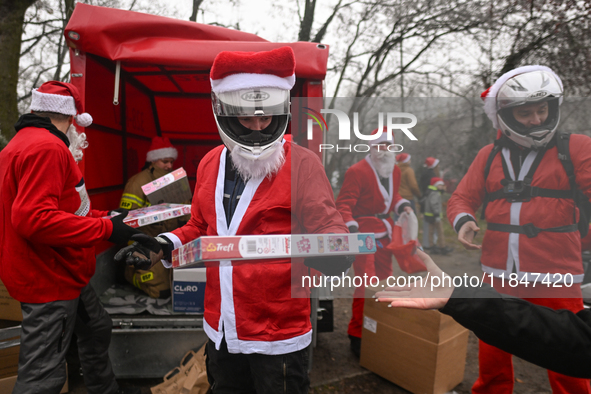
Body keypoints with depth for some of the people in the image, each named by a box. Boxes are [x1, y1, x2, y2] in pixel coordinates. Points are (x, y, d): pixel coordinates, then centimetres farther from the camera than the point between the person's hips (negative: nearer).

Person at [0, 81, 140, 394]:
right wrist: (106, 228, -25)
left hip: (61, 274, 11)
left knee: (96, 329, 26)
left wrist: (104, 215, 14)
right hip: (49, 278, -11)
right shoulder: (47, 148, -21)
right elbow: (34, 219, -31)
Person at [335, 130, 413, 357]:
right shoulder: (357, 172, -16)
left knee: (384, 280, 17)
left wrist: (403, 206, 7)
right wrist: (352, 231, -30)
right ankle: (357, 334, 8)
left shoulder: (394, 170, 9)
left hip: (384, 231, 8)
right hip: (364, 233, -8)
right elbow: (343, 204, -19)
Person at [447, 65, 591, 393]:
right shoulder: (489, 156, 9)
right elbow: (462, 198, 10)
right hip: (498, 276, 3)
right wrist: (463, 220, -9)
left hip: (555, 279, -2)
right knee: (492, 359, 17)